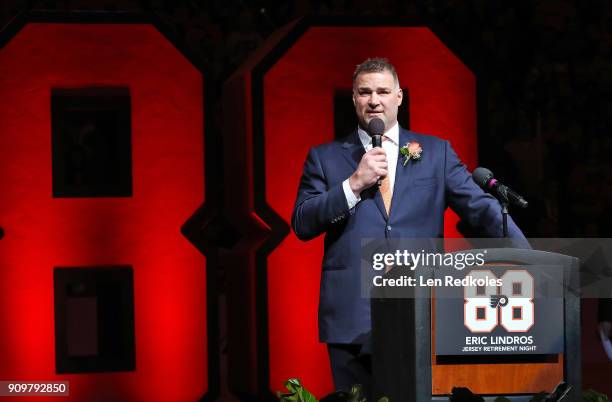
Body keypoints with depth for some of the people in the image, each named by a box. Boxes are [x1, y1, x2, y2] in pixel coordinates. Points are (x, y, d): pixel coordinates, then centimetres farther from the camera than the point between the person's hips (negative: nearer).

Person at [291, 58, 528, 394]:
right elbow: (302, 225, 3)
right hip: (352, 318, 0)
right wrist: (355, 184, -9)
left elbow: (480, 206, 4)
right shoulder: (325, 158, 11)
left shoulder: (436, 152, 12)